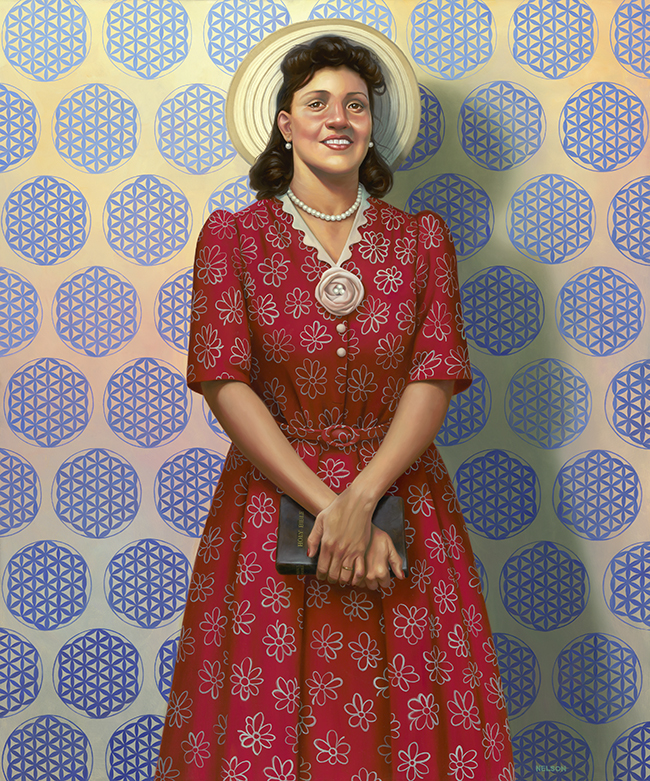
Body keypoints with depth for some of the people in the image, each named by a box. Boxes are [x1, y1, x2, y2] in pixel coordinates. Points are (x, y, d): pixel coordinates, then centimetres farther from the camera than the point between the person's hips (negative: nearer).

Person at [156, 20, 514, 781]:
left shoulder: (423, 238, 5)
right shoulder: (231, 236, 0)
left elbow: (434, 379, -3)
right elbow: (226, 383, -8)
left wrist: (361, 497, -17)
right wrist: (327, 505, -15)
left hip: (399, 493, 1)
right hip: (271, 499, -1)